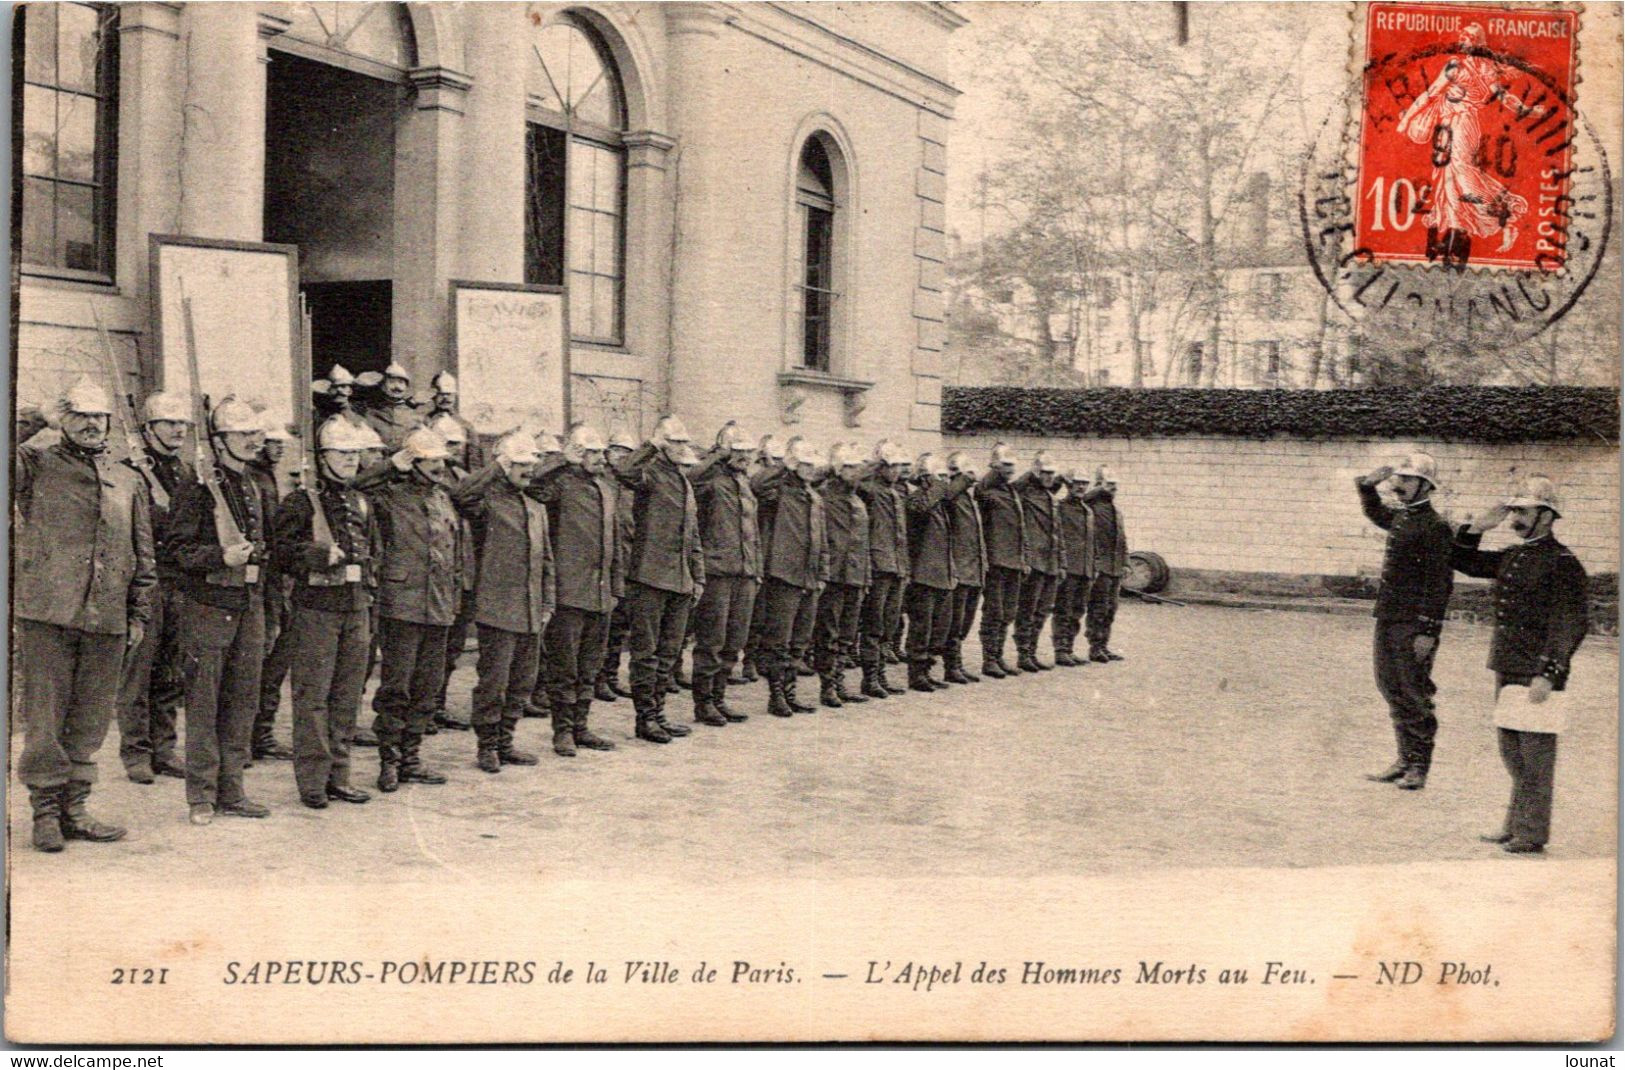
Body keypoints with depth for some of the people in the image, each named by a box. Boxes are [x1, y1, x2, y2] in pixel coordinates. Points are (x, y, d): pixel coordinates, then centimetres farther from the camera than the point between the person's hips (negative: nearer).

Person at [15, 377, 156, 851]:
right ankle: (46, 810, 10)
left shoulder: (128, 482, 15)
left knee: (89, 721, 9)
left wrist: (138, 614, 12)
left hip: (107, 619, 4)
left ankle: (74, 807, 18)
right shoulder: (35, 465, 6)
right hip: (46, 613, -3)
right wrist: (16, 427, -16)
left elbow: (143, 556, 17)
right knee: (44, 715, 0)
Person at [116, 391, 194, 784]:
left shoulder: (188, 473, 17)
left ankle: (163, 748, 17)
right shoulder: (131, 469, -4)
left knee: (170, 674, 10)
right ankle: (135, 752, 5)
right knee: (138, 670, -2)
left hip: (180, 581, 6)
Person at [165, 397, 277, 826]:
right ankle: (202, 796, 6)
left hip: (250, 605, 7)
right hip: (208, 605, -7)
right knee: (204, 703, -1)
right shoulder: (198, 489, -7)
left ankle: (231, 791, 17)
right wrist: (222, 556, -22)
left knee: (243, 701, 9)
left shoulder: (258, 490, 14)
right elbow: (176, 548, -12)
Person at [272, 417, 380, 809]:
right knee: (312, 696, -5)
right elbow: (283, 553, -9)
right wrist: (324, 556, -18)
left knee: (348, 696, 8)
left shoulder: (362, 504, 15)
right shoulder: (300, 502, -3)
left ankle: (338, 776, 15)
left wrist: (369, 607, 17)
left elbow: (375, 552, 22)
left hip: (356, 609, 6)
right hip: (315, 610, -6)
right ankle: (312, 781, -1)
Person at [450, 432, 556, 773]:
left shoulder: (537, 508, 17)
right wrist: (496, 468, -18)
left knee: (522, 682, 11)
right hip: (497, 610, -7)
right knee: (493, 681, -3)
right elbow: (460, 494, -29)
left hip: (531, 613, 7)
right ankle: (486, 747, 9)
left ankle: (504, 742, 23)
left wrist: (547, 604, 14)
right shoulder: (488, 502, -5)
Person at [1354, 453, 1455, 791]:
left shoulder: (1434, 527, -13)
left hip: (1413, 626, -9)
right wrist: (1368, 485, 19)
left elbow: (1439, 583, -17)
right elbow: (1374, 512, 37)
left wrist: (1428, 630, -20)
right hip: (1387, 621, 9)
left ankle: (1419, 768, 7)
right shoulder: (1399, 517, 13)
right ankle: (1406, 760, 22)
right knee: (1392, 691, 13)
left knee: (1414, 695, -2)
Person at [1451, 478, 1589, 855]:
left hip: (1537, 675, -8)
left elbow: (1571, 625, -14)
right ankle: (1516, 825, 25)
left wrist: (1548, 675, -20)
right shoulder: (1511, 557, 14)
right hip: (1507, 669, 8)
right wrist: (1478, 527, 8)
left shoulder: (1562, 563, -10)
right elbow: (1462, 561, 24)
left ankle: (1531, 834, 4)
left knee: (1535, 754, -2)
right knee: (1511, 750, 15)